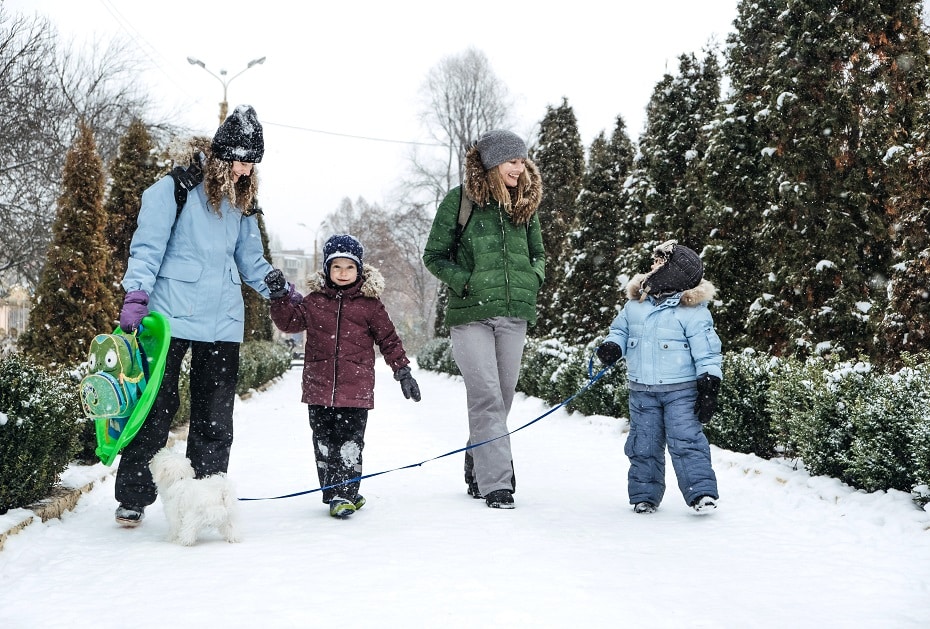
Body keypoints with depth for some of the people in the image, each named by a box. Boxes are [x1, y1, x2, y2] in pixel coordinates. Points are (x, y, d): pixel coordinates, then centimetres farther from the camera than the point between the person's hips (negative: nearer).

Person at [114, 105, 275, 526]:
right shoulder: (176, 187, -4)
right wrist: (136, 296, -18)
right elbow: (149, 245, -8)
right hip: (172, 314, -5)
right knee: (157, 405, 0)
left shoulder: (240, 200, 15)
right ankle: (133, 496, 13)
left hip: (223, 321, 5)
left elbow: (251, 261, 21)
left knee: (215, 415, 6)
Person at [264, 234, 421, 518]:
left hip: (356, 388, -3)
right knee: (324, 441, 8)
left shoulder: (369, 303, 3)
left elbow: (388, 339, 7)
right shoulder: (314, 300, 8)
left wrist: (403, 371, 6)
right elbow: (289, 322, 8)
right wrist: (280, 295, -7)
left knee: (350, 442, -5)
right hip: (319, 387, 3)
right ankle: (332, 492, 18)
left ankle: (344, 493, -2)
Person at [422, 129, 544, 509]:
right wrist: (467, 282, -11)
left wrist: (531, 280, 2)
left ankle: (477, 469, 26)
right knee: (486, 398, -11)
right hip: (472, 314, -5)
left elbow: (537, 255, 22)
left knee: (503, 398, 8)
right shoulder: (459, 200, -2)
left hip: (514, 315, 5)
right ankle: (496, 482, -8)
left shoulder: (526, 203, 12)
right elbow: (434, 256, 2)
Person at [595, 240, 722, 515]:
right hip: (642, 392, 5)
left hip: (681, 391, -4)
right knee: (643, 445, 9)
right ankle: (645, 495, 19)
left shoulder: (693, 312, -9)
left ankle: (702, 493, -3)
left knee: (686, 441, -9)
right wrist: (612, 346, -4)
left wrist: (709, 387, -12)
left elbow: (706, 352, -9)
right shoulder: (635, 305, 5)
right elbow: (620, 330, 18)